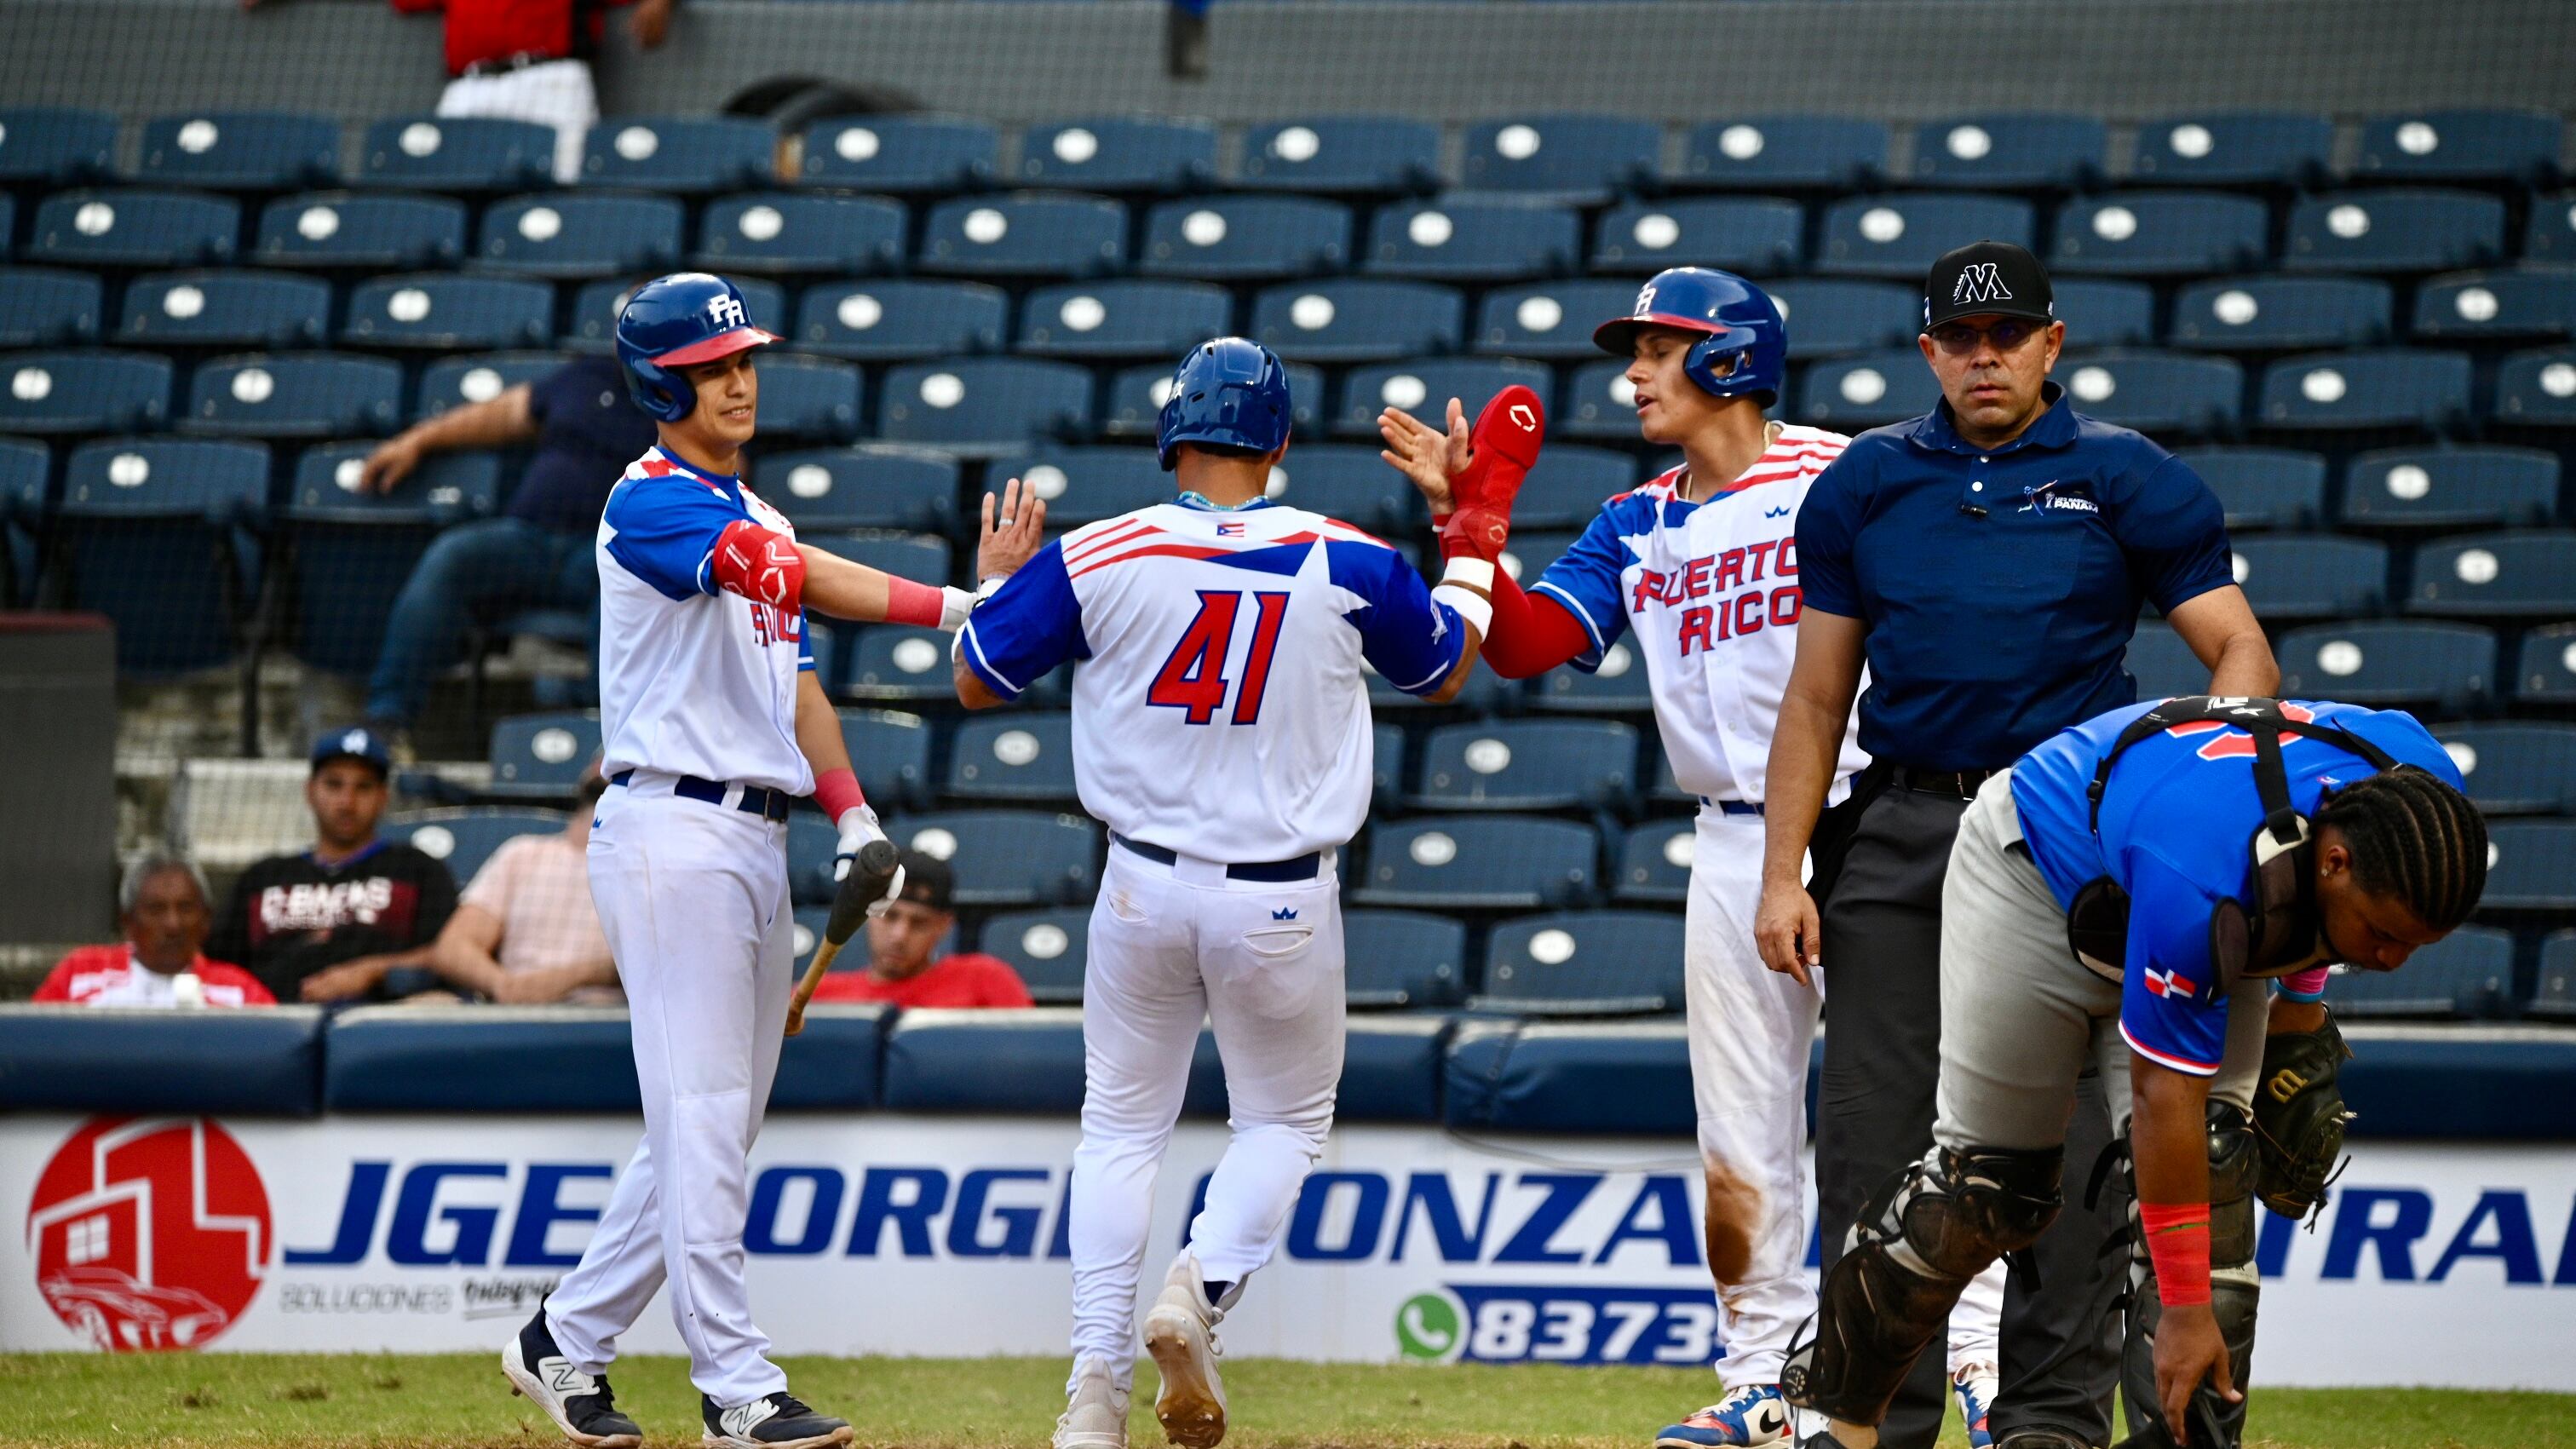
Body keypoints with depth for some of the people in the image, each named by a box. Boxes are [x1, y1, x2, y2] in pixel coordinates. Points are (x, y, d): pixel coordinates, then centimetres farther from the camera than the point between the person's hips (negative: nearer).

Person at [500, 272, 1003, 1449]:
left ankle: (564, 1344, 21)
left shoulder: (753, 521, 20)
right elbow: (794, 576, -24)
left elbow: (794, 680, 21)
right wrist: (957, 605, -32)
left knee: (712, 1127, 11)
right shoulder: (650, 502, -10)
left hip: (755, 842, 9)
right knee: (702, 1117, -9)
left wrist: (853, 820, 7)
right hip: (672, 832, -9)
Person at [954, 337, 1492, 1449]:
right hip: (1282, 900, -1)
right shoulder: (1346, 564, -7)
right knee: (1285, 1120, 17)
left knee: (1121, 1125, 13)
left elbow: (977, 683, 2)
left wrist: (992, 583, 21)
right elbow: (1444, 671, 12)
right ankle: (1200, 1290, -10)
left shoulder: (1096, 560, -8)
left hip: (1143, 888, 1)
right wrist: (1476, 534, 24)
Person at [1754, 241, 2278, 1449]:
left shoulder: (2126, 479, 3)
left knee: (2064, 1140, -6)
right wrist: (1782, 874, 5)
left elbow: (2241, 651, 0)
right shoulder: (1866, 482, 12)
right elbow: (1816, 700, 13)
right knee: (1870, 1138, 1)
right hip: (1899, 838, 3)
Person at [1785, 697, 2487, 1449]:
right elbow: (2162, 1098, -40)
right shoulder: (2200, 876, -47)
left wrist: (2300, 998, 8)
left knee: (2210, 1166, -15)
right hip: (2038, 874, -5)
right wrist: (2183, 1310, -36)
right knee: (1990, 1177, 1)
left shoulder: (2423, 795, -28)